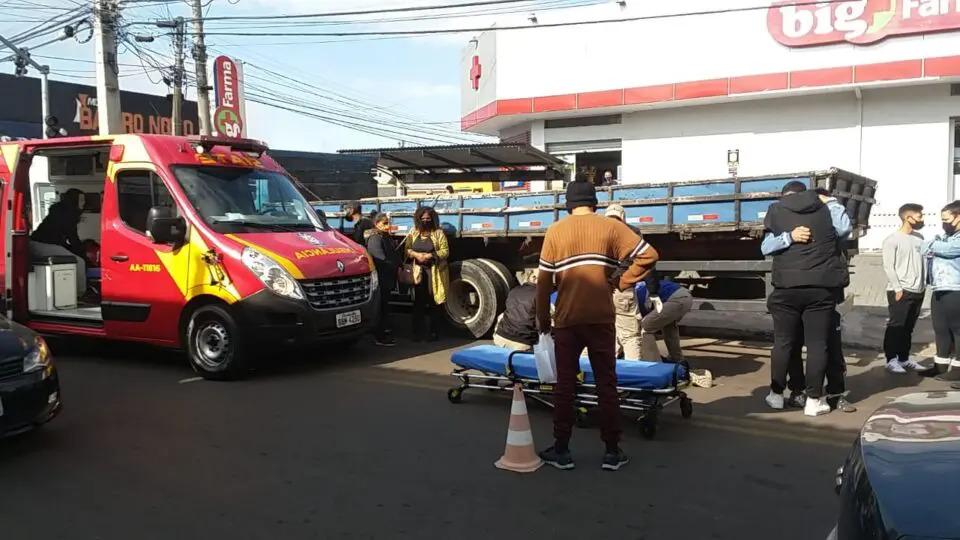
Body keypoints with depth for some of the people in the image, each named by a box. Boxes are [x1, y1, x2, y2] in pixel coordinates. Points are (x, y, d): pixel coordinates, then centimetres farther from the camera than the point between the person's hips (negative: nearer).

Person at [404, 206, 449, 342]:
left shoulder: (438, 233, 1)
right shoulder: (413, 233, 12)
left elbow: (445, 251, -3)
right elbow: (407, 249, 11)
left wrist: (430, 255, -15)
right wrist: (416, 254, -10)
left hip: (435, 271, -2)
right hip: (418, 271, 3)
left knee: (434, 301, -1)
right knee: (418, 301, 1)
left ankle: (433, 332, 7)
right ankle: (417, 332, 6)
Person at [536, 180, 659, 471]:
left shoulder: (555, 230, 3)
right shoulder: (610, 226, 2)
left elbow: (544, 280, 1)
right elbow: (649, 255, -7)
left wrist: (542, 318, 9)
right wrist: (621, 283, 2)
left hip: (566, 319, 0)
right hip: (600, 318, 0)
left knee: (565, 383, 8)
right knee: (606, 382, 7)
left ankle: (561, 450, 12)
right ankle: (612, 451, 10)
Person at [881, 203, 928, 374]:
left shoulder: (919, 238, 12)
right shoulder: (892, 240, -8)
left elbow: (923, 261, 16)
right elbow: (888, 267, -12)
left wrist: (924, 284, 9)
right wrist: (897, 289, -16)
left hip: (917, 291, 6)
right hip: (900, 291, -6)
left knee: (908, 327, 11)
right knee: (896, 326, -5)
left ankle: (904, 358, 19)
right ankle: (891, 360, -2)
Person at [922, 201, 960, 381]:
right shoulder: (943, 237, 21)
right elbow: (924, 249, 16)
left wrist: (932, 246, 0)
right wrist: (934, 244, -4)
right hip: (938, 291, 8)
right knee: (940, 329, 11)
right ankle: (940, 365, 18)